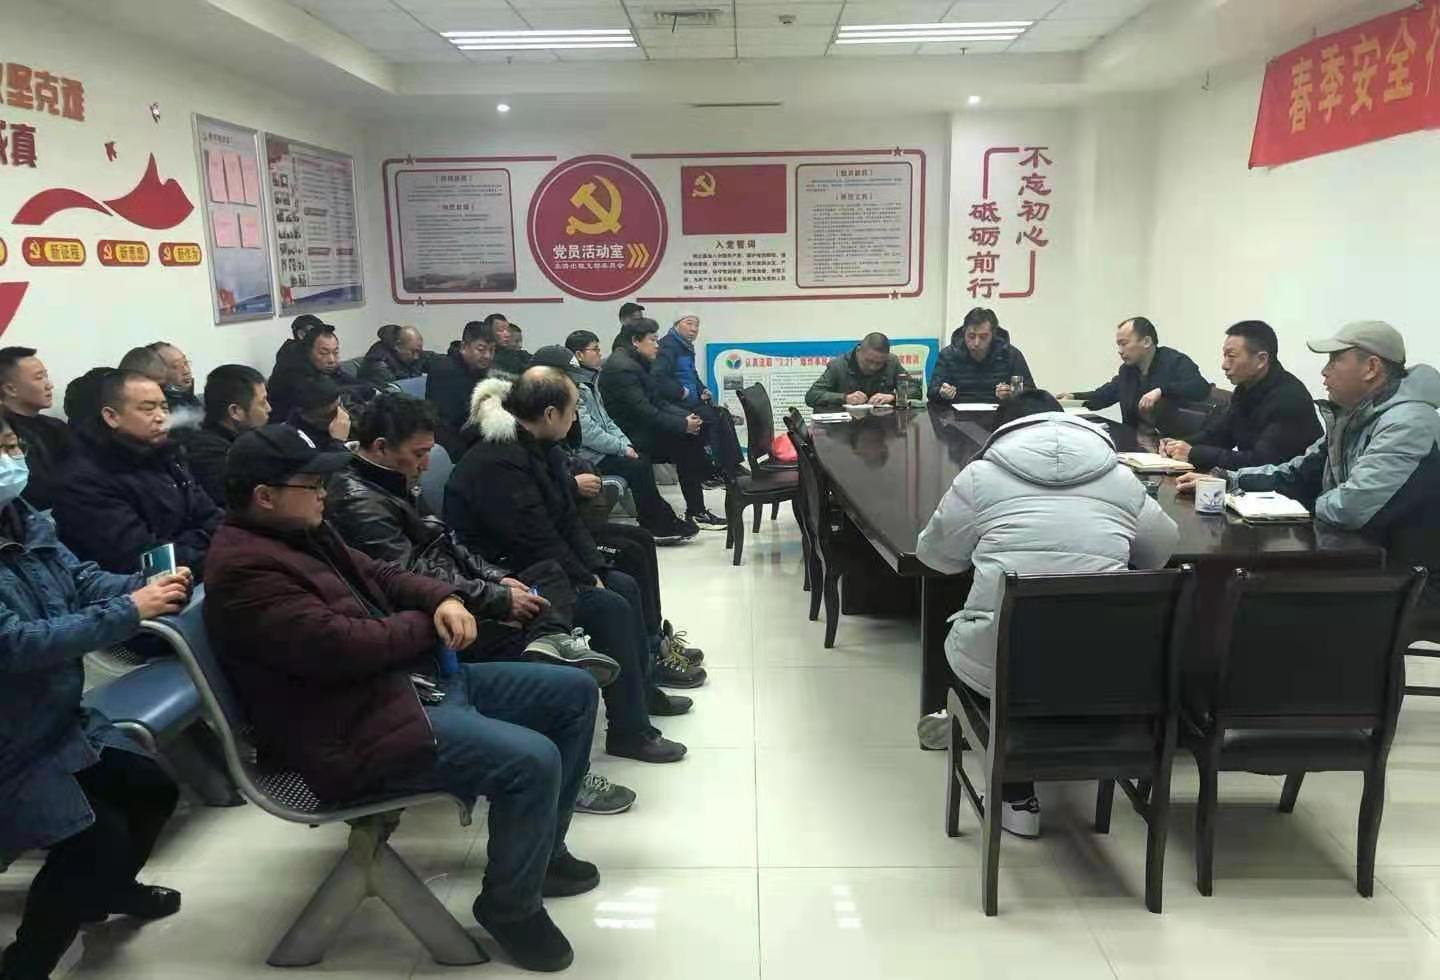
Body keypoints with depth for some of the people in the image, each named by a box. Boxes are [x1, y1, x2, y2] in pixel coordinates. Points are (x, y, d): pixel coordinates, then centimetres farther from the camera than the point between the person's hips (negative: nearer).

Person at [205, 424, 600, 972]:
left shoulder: (302, 531, 14)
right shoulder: (245, 568, -19)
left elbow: (377, 575, 20)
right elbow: (338, 644, -26)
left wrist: (441, 599, -2)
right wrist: (425, 624, -9)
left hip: (422, 677, 11)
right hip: (360, 730, -11)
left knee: (574, 692, 9)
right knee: (532, 760, -29)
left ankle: (541, 846, 25)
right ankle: (511, 905, -1)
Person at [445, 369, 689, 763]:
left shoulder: (539, 448, 5)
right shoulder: (496, 463, -26)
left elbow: (568, 519, 7)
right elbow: (538, 542, -26)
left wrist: (597, 570, -3)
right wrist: (587, 582, -15)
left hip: (529, 566, 10)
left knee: (624, 585, 9)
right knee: (610, 607, -20)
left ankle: (641, 689, 24)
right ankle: (628, 731, -10)